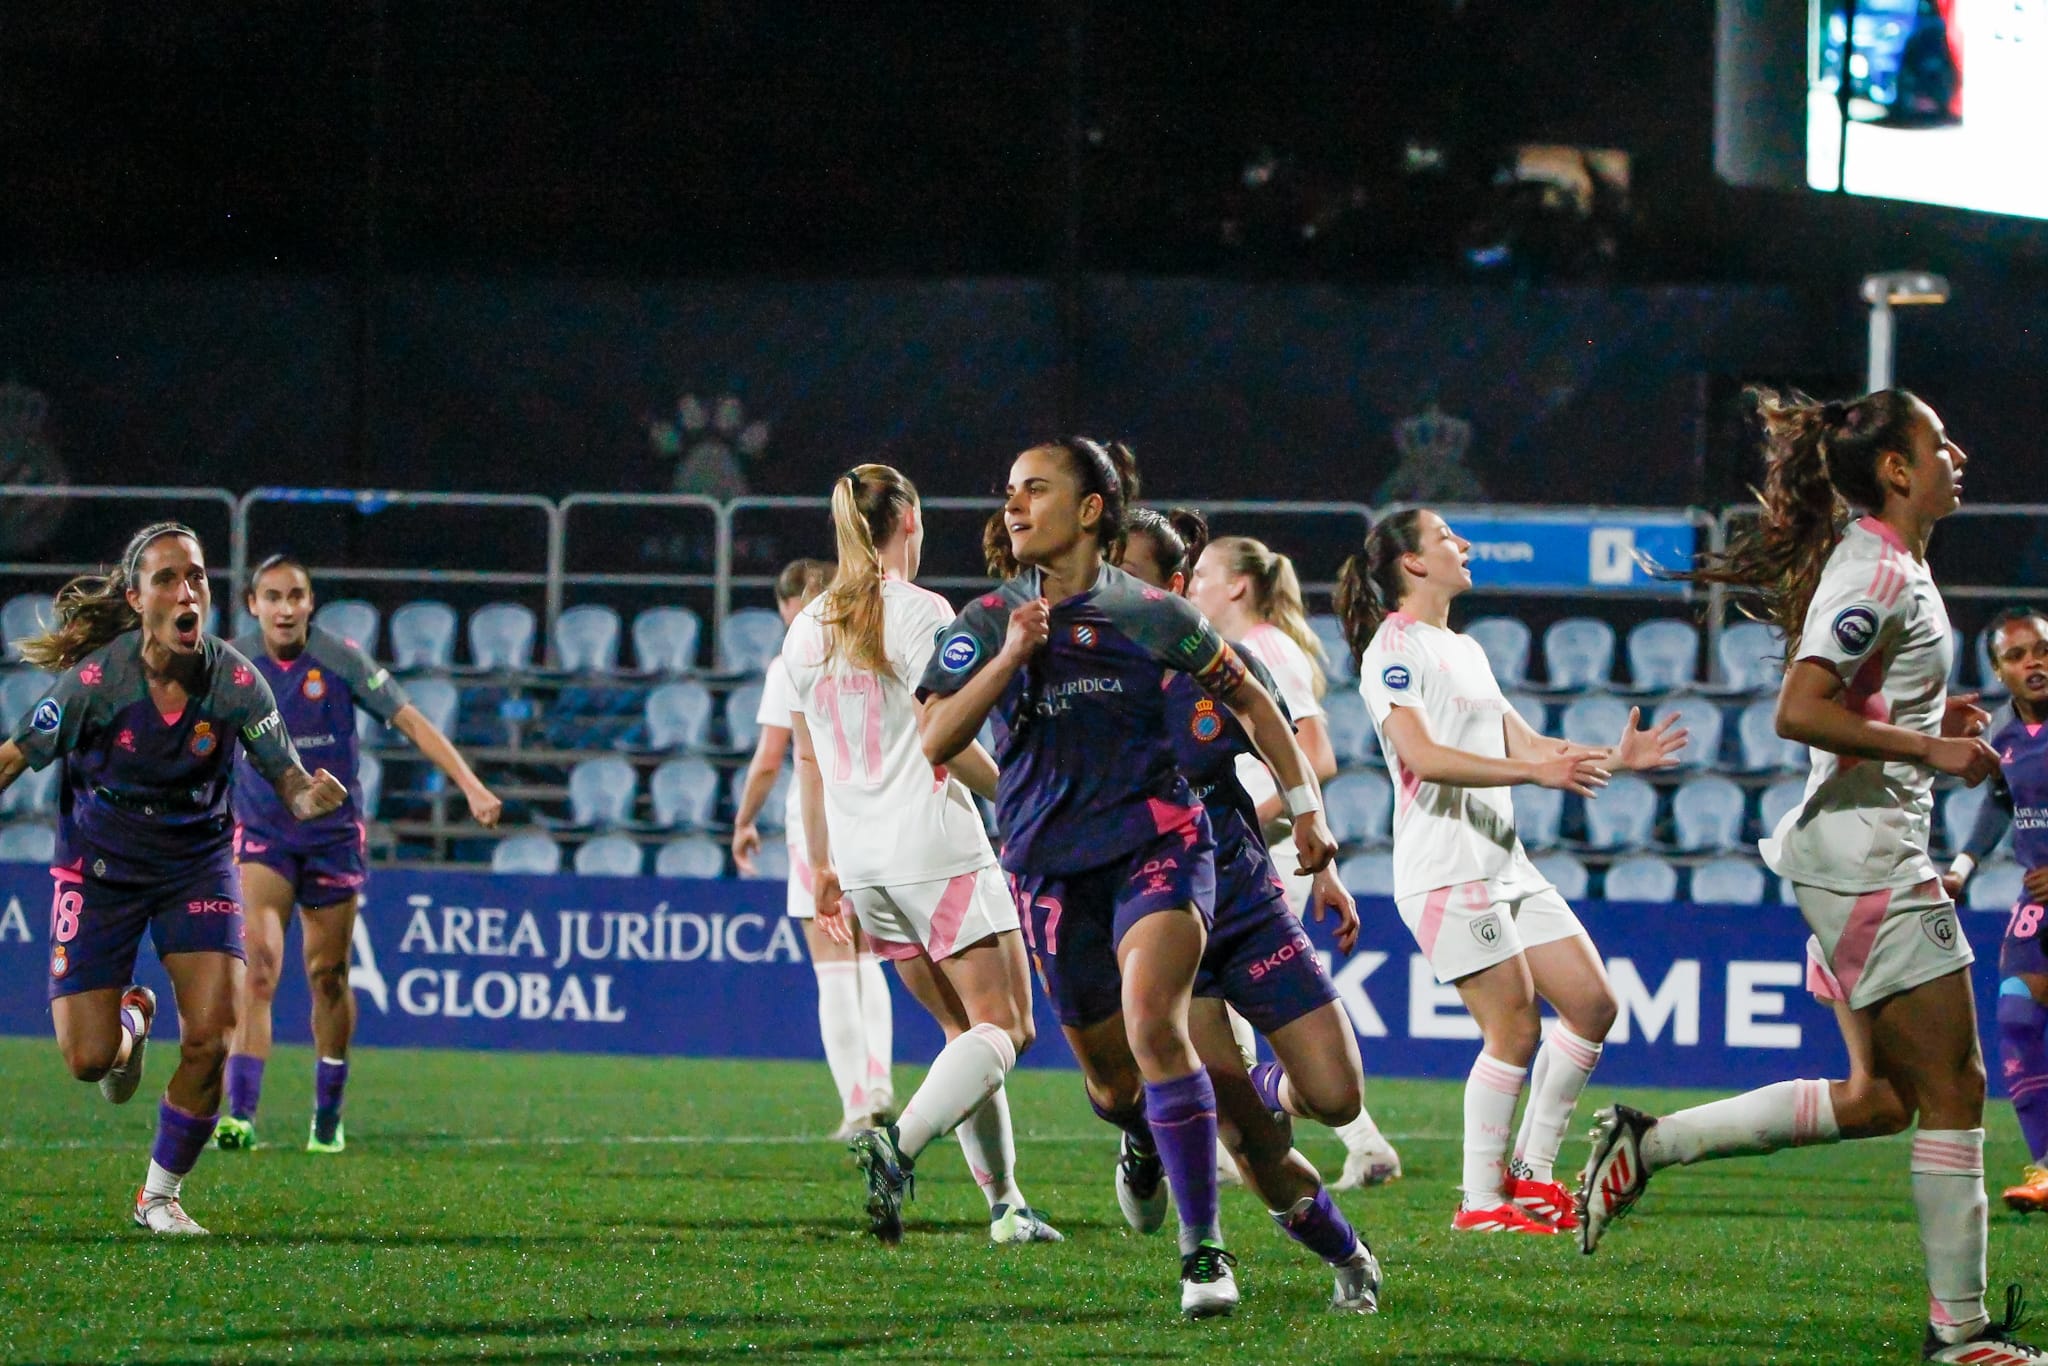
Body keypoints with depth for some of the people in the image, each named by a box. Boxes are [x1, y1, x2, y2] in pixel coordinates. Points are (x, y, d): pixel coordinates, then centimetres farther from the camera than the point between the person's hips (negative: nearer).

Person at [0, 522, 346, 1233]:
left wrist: (310, 795, -36)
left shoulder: (235, 679, -19)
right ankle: (130, 1016, 38)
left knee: (210, 1040, -14)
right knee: (88, 1060, -3)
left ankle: (161, 1194, 10)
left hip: (198, 861, 1)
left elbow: (289, 780, -14)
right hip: (101, 867, -1)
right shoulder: (95, 679, -22)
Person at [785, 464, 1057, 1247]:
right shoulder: (918, 612, -10)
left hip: (861, 859, 7)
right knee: (1003, 1026, -5)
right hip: (936, 848, -7)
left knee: (966, 1028, 16)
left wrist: (822, 865, 22)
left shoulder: (807, 629, 11)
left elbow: (808, 757, 16)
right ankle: (899, 1142, -29)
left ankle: (1005, 1204, 12)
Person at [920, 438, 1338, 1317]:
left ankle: (1203, 1248, -22)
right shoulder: (987, 622, 5)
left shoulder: (1151, 614, 3)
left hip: (1155, 843, -3)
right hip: (1051, 864, 3)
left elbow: (1250, 701, 15)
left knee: (1152, 1025, -25)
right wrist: (1010, 657, -17)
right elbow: (936, 741, -7)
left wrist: (1305, 804, 12)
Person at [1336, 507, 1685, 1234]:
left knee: (1591, 1005, 5)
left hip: (1506, 863, 9)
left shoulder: (1465, 650, 22)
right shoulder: (1392, 649, -7)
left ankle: (1531, 1175, 12)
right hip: (1445, 868, -9)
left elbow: (1520, 743, 23)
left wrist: (1609, 759, 10)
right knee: (1515, 1028, -12)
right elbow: (1424, 755, -20)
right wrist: (1538, 771, -26)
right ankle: (1480, 1203, -4)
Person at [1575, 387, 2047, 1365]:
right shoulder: (1878, 572, -15)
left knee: (1880, 1096, 11)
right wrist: (1929, 750, -20)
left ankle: (1648, 1144, 14)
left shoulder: (1887, 566, 16)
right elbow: (1799, 711, -24)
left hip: (1865, 856, 10)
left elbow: (1849, 703, 27)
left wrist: (1931, 716, 13)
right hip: (1868, 854, -10)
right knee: (1951, 1086, -6)